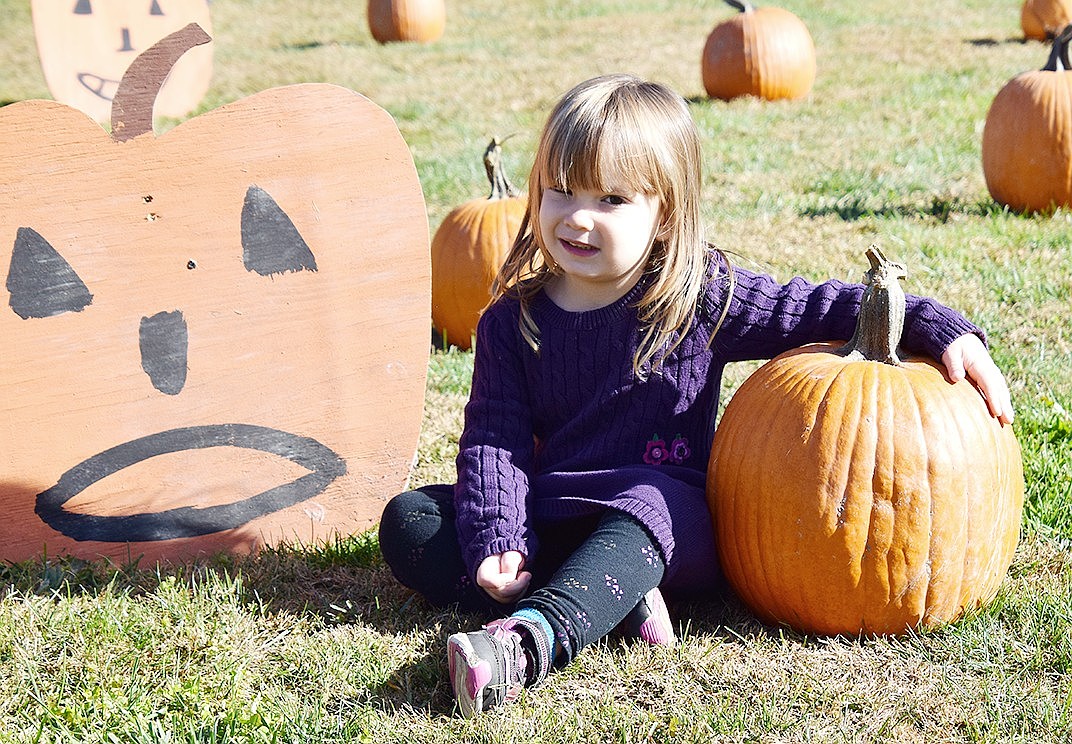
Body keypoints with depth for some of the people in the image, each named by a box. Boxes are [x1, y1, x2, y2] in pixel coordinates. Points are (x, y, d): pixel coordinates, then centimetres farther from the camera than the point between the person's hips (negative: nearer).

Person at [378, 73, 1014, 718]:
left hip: (666, 518, -4)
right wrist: (498, 542, -21)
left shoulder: (702, 297, -5)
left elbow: (824, 307, 0)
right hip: (547, 525, 4)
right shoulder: (513, 321, 0)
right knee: (408, 522, -16)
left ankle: (530, 640, -58)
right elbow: (494, 440, -4)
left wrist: (945, 331, -12)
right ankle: (612, 595, -28)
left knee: (646, 503, -37)